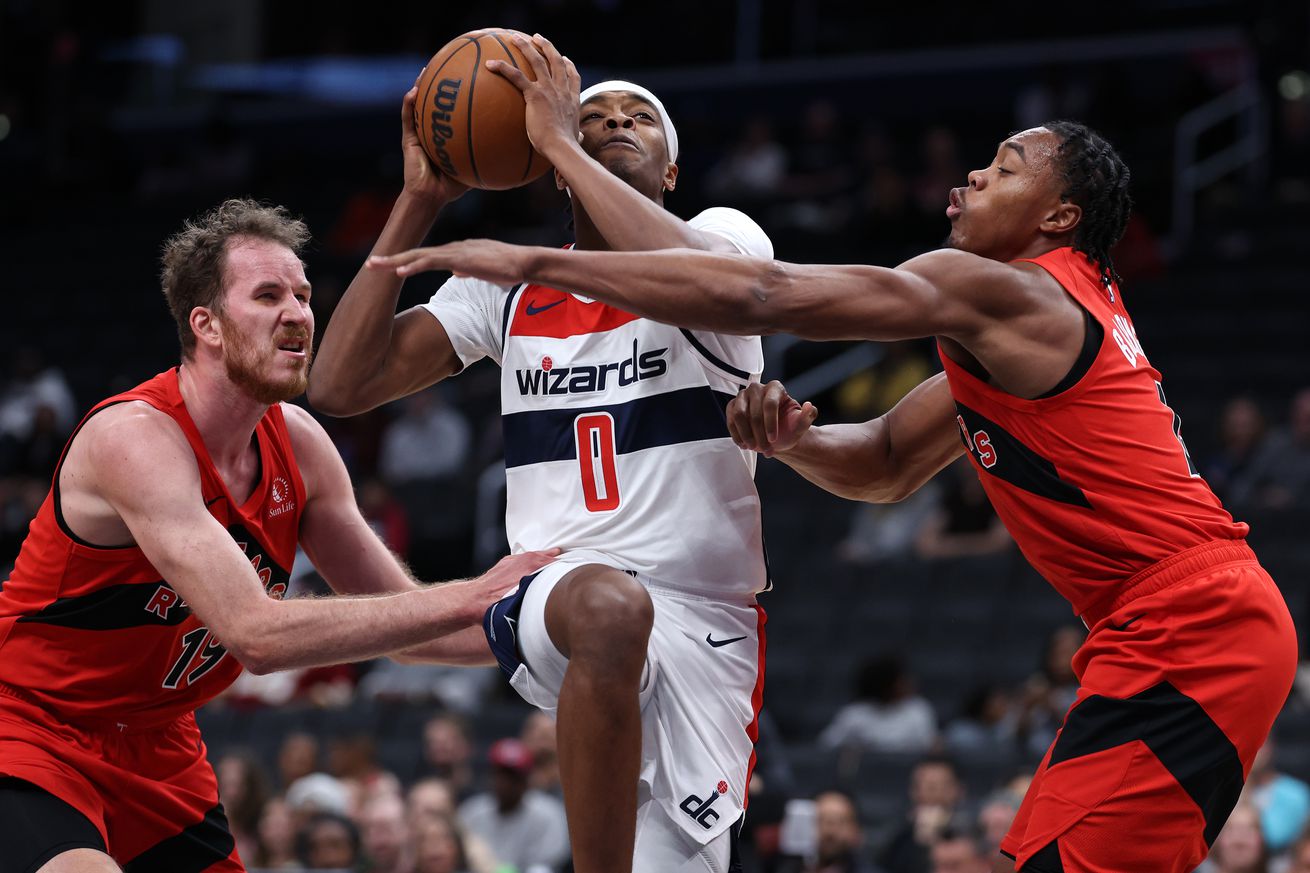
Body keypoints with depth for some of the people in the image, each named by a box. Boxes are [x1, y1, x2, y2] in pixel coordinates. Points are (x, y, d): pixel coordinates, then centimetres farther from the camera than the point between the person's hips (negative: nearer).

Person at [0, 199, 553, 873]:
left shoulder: (297, 444, -3)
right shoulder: (135, 436, -27)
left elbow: (397, 619, 6)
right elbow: (257, 634, -36)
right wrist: (470, 599, -36)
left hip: (153, 740, 8)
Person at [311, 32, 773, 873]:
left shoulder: (723, 235, 4)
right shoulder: (507, 288, 15)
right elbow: (340, 386, 6)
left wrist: (557, 140, -15)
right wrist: (421, 199, 4)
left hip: (705, 624, 0)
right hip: (551, 603, 0)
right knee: (610, 605, -38)